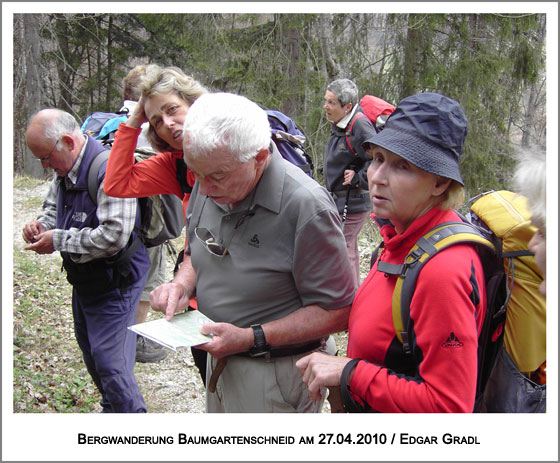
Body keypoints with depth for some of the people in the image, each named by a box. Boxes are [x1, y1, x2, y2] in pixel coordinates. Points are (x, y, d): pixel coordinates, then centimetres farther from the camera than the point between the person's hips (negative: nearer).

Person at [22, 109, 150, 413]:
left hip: (114, 282, -10)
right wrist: (43, 224, -3)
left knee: (110, 361, -6)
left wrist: (58, 240, -25)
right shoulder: (63, 170, 3)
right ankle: (111, 409, 43)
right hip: (84, 280, 10)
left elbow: (114, 235, -34)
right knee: (90, 350, 22)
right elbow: (53, 206, 22)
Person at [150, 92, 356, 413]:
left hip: (276, 374, -7)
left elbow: (338, 311, -22)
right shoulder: (209, 186, -4)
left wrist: (251, 338, -25)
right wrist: (182, 283, -8)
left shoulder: (306, 206, -27)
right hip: (219, 360, 7)